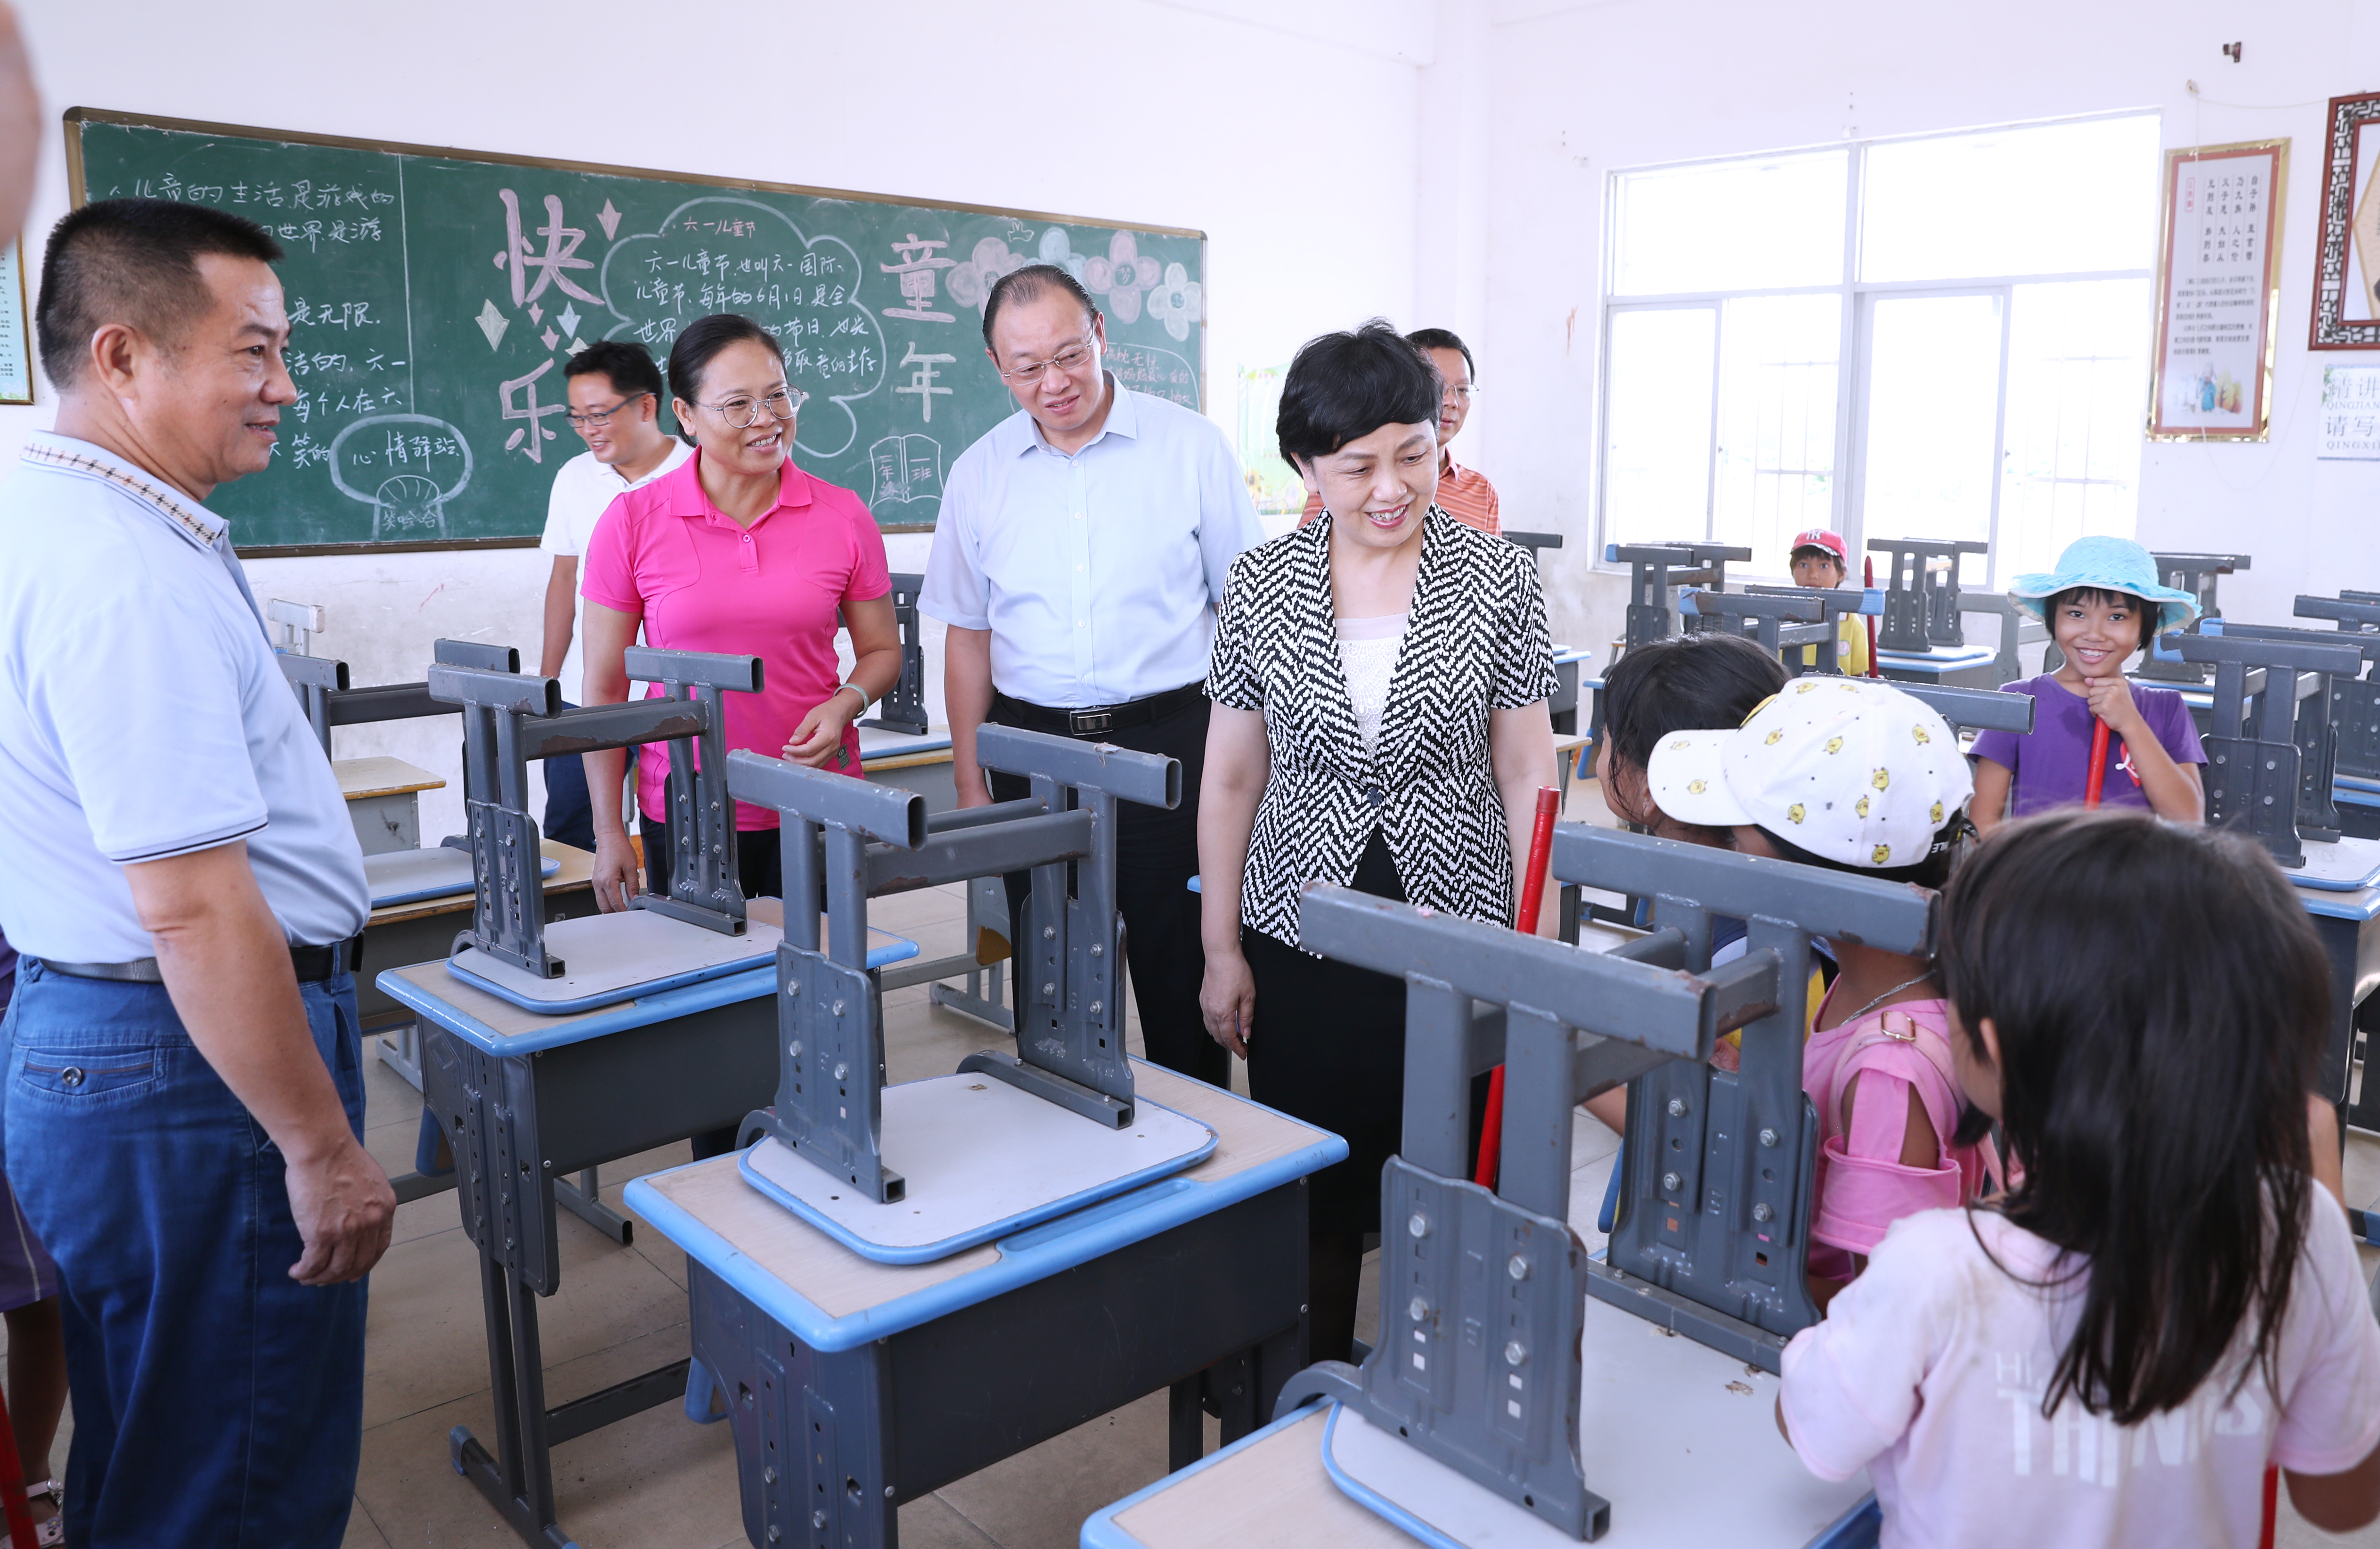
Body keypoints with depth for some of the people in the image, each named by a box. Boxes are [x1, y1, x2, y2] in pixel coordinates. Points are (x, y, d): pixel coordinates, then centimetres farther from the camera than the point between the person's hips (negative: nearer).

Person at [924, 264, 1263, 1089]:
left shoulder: (1191, 445, -2)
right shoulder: (979, 473, 6)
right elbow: (968, 636, 11)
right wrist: (970, 784, 7)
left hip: (1167, 737, -2)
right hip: (1034, 749, 3)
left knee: (1182, 974, 3)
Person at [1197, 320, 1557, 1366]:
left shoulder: (1498, 580, -4)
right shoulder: (1259, 586, -1)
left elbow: (1525, 774, -1)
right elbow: (1232, 778, 3)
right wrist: (1222, 949, 2)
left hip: (1458, 935, -1)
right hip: (1302, 938, 1)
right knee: (1315, 1195, 12)